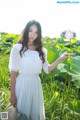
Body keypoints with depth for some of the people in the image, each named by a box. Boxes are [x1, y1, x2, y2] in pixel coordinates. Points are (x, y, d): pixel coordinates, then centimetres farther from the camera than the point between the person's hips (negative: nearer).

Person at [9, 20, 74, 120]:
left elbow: (47, 69, 2)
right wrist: (12, 94, -8)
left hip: (36, 84, 4)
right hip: (22, 85, -4)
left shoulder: (41, 50, 4)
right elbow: (13, 72, -8)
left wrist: (60, 59, -9)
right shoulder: (17, 48, -9)